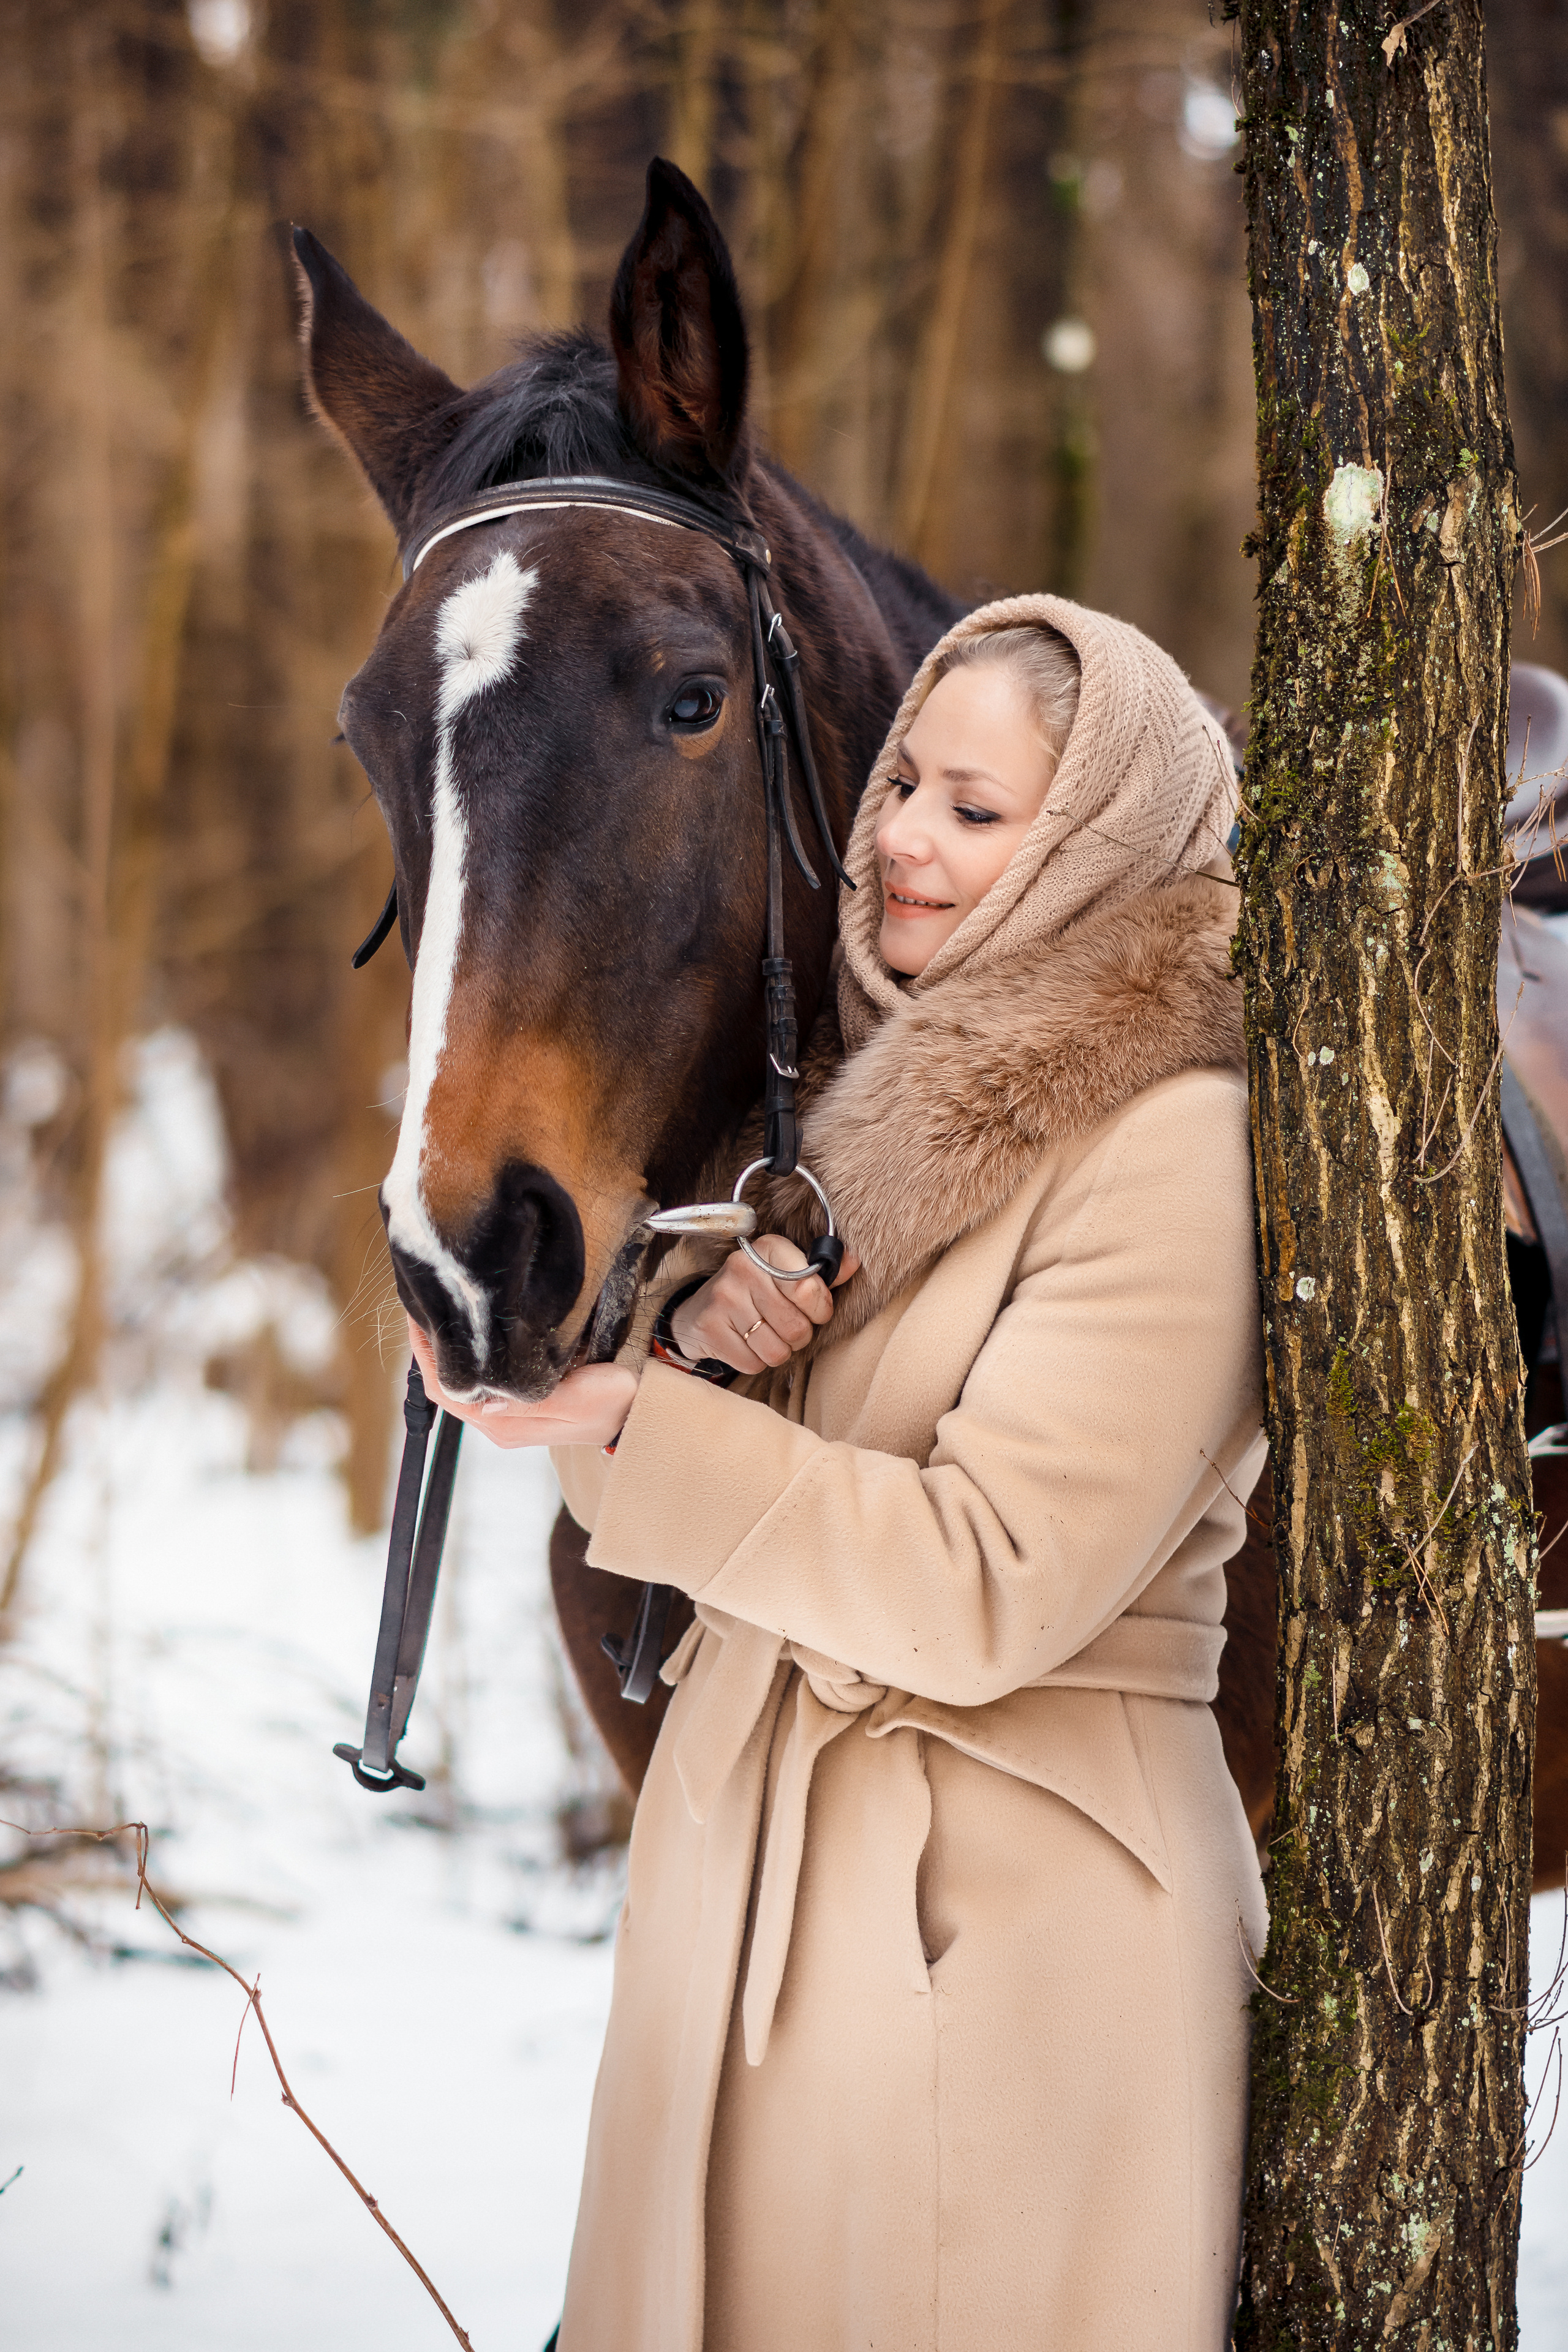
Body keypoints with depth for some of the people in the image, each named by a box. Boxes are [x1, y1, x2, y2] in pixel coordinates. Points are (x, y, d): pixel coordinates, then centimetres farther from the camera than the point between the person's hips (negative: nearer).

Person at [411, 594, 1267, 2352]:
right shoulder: (889, 1096, 12)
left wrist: (627, 1416, -24)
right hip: (744, 1871, 8)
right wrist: (697, 1328, -12)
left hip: (1012, 1924, -8)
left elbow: (989, 1590, -22)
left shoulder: (1172, 1147, -15)